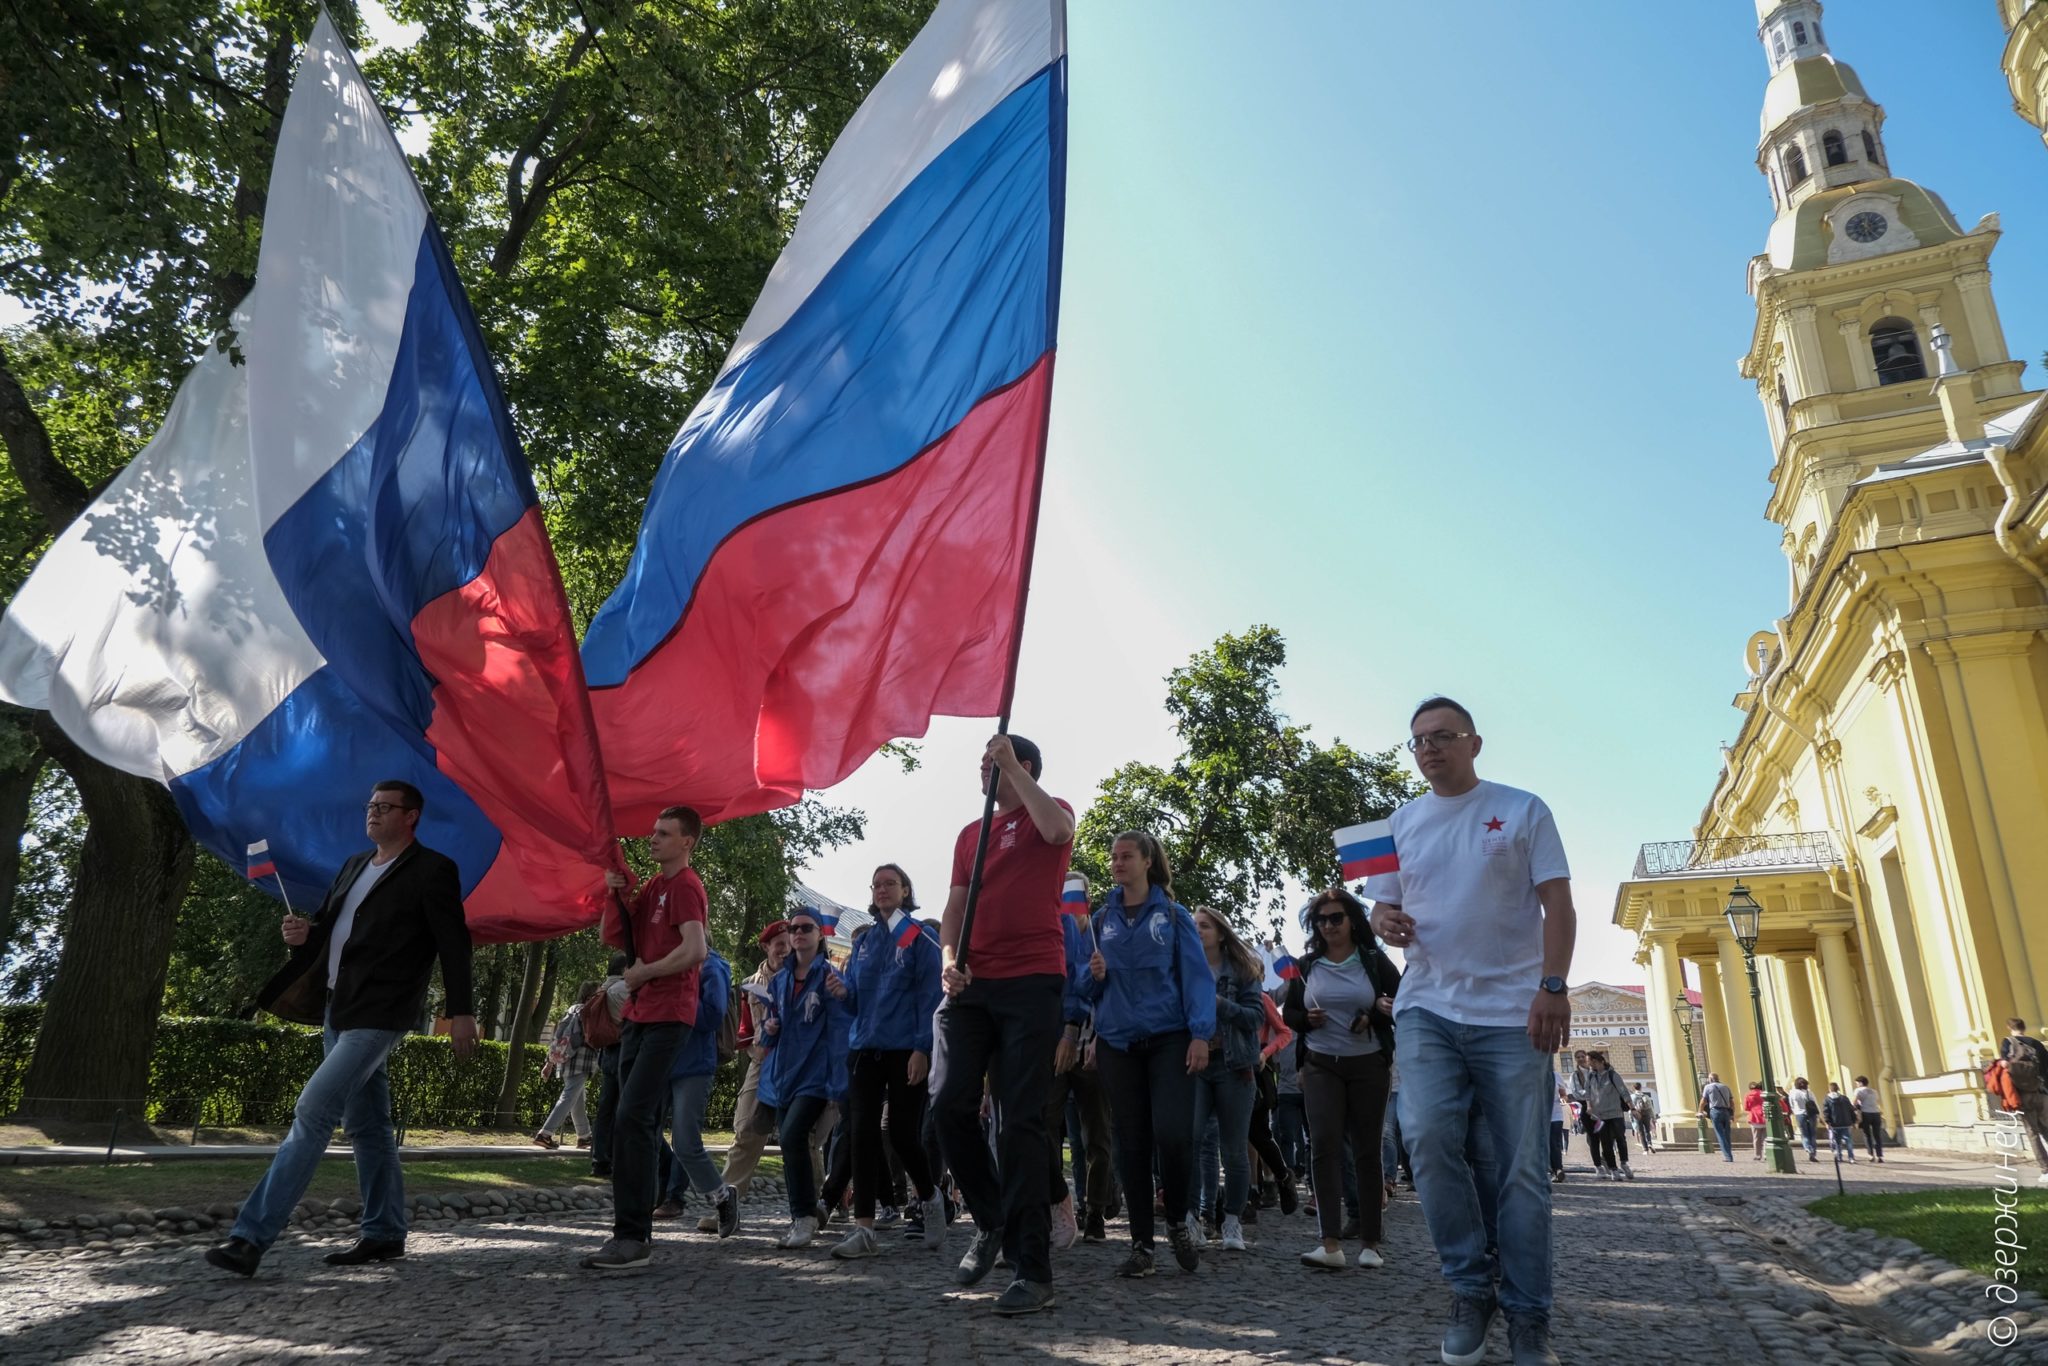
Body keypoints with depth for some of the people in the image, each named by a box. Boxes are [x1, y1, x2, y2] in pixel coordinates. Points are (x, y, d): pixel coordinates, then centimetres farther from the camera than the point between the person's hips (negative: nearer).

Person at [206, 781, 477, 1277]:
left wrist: (459, 1011, -15)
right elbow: (327, 923, 23)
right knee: (366, 1124, 13)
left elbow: (454, 943, -11)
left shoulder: (432, 870, -8)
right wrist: (304, 934, -1)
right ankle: (385, 1234, 22)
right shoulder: (354, 865, 16)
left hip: (378, 1015, -9)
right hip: (337, 1011, 9)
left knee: (313, 1111, -14)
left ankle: (252, 1236, -10)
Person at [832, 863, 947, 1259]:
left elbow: (931, 996, -8)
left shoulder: (921, 938, -2)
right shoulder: (863, 942, 14)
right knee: (863, 1133, -2)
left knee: (902, 1134, -1)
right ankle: (863, 1229, 1)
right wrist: (840, 991, -8)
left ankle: (930, 1198, 28)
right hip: (865, 1049, 5)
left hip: (906, 1052, -4)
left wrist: (922, 1049, -16)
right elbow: (853, 997, 16)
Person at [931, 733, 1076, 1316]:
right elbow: (955, 906, 16)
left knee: (1020, 1122, -7)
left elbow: (1057, 829, -20)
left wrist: (1010, 765, -12)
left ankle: (1033, 1271, -1)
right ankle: (991, 1221, 18)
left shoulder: (1049, 812, 6)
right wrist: (949, 954, -4)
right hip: (970, 985, 5)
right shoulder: (970, 834, 21)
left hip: (1031, 982, -5)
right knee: (948, 1104, -5)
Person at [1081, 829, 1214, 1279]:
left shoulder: (1173, 916, 3)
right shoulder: (1102, 918, 12)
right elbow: (1089, 989, 16)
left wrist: (1200, 1034, -13)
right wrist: (1095, 975, -8)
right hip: (1117, 1042, 3)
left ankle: (1178, 1220, 12)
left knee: (1173, 1133, -15)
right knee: (1131, 1142, 4)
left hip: (1168, 1039, -3)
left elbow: (1197, 975, -3)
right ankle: (1141, 1243, 14)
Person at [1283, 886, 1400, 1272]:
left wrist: (1381, 1012, -18)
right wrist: (1306, 1019, -8)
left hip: (1369, 1066, -1)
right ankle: (1331, 1244, -15)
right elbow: (1288, 1012, 14)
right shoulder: (1306, 966, 7)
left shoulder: (1376, 961, 0)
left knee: (1367, 1150, 5)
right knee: (1324, 1145, -11)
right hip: (1321, 1066, 1)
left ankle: (1370, 1243, 13)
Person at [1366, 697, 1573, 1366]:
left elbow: (1557, 904, -2)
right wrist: (1385, 922, -9)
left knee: (1522, 1167, 1)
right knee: (1427, 1134, -16)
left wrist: (1553, 986, -15)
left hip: (1513, 1011, -2)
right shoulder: (1402, 823, 13)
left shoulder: (1523, 810, 3)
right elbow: (1382, 907, 15)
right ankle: (1470, 1288, 2)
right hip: (1428, 1008, 2)